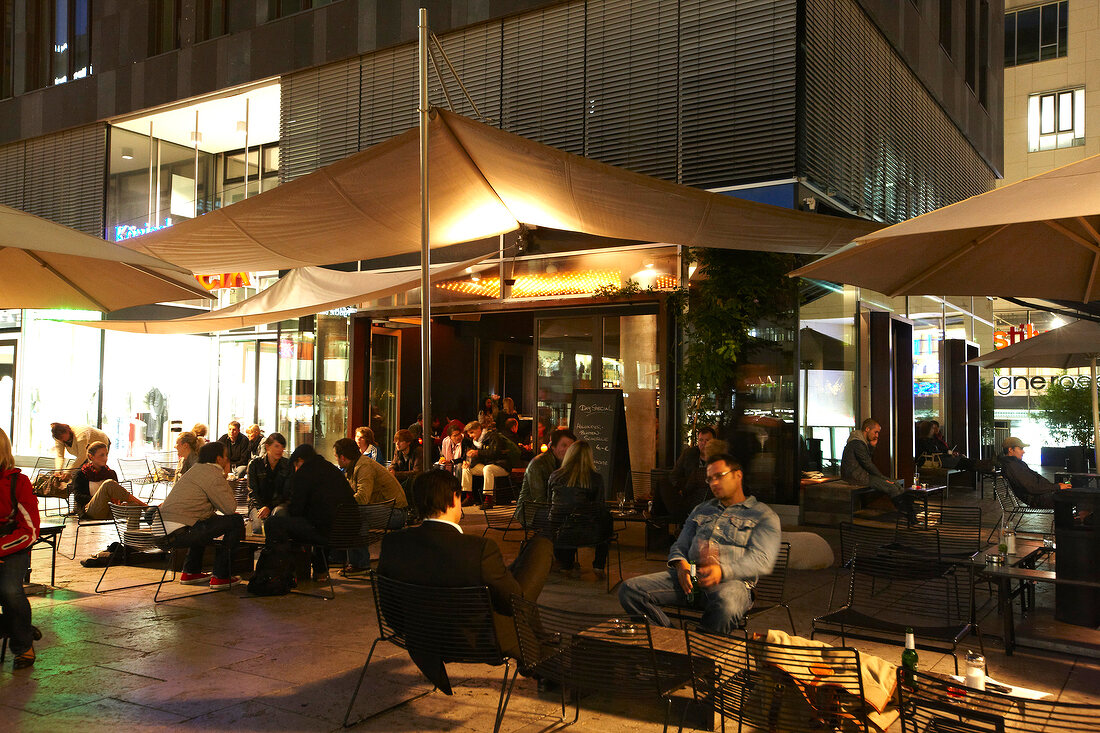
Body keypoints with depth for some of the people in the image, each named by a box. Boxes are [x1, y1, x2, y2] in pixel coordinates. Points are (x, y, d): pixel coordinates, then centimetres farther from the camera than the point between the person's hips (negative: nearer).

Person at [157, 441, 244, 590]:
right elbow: (230, 508, -6)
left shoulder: (197, 469, 22)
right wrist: (225, 477, 3)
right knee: (236, 521, -4)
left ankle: (190, 572, 36)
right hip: (180, 531, -10)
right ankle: (220, 577, 0)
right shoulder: (212, 474, -8)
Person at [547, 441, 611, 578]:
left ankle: (566, 565, 42)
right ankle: (599, 567, 30)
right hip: (587, 535, -3)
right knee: (606, 519, 29)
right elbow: (602, 509, 2)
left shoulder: (555, 476, 1)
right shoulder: (596, 479, -6)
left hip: (558, 535, 3)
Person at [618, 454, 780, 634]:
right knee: (630, 590, -19)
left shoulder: (763, 514, 12)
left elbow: (763, 560, -3)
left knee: (726, 604, -43)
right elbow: (680, 546, 25)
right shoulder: (701, 510, 29)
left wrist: (723, 570, -20)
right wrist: (680, 563, -2)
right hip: (690, 577, 5)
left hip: (732, 580, -4)